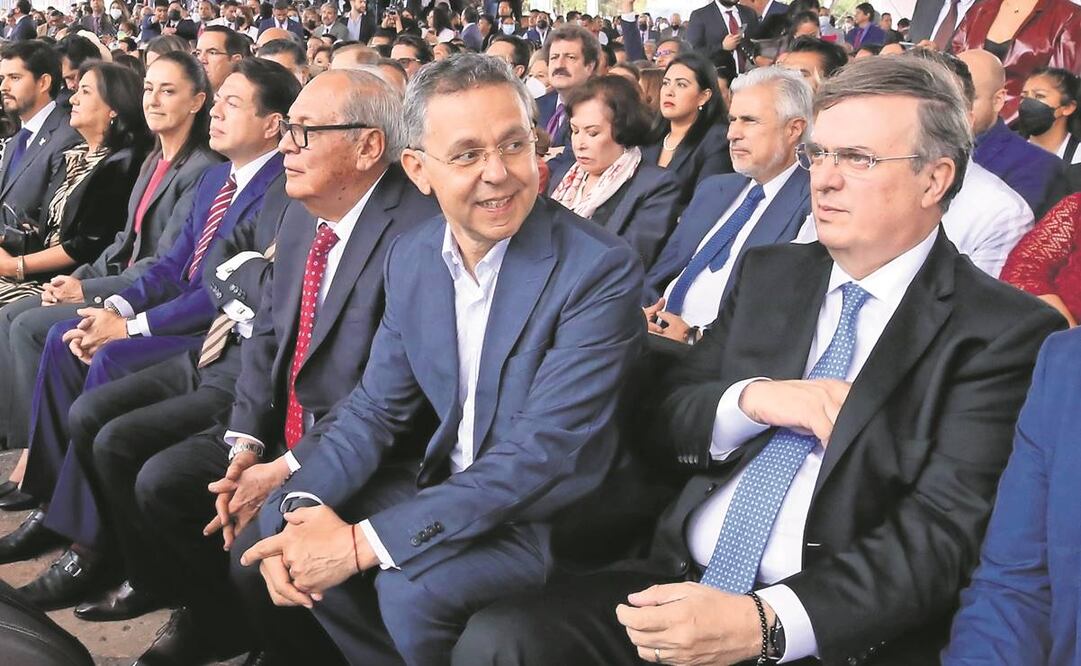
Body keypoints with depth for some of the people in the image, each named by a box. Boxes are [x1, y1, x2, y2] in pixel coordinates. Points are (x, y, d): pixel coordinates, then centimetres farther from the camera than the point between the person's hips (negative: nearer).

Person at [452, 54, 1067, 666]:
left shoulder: (1006, 333, -4)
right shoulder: (772, 273, 14)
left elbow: (946, 530, -13)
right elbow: (666, 416, 14)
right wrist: (751, 399, -9)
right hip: (682, 581, 6)